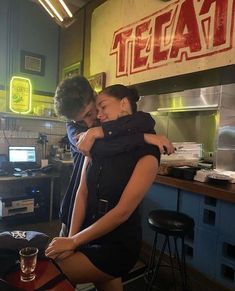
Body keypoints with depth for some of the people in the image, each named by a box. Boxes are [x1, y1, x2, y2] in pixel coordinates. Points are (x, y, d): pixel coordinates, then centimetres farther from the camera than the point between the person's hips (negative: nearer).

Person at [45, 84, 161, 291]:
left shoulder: (146, 152, -14)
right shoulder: (98, 143, 4)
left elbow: (122, 211, -19)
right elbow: (82, 192, 0)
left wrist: (74, 241, -15)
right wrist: (71, 237, -9)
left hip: (118, 243, -5)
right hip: (90, 234, 5)